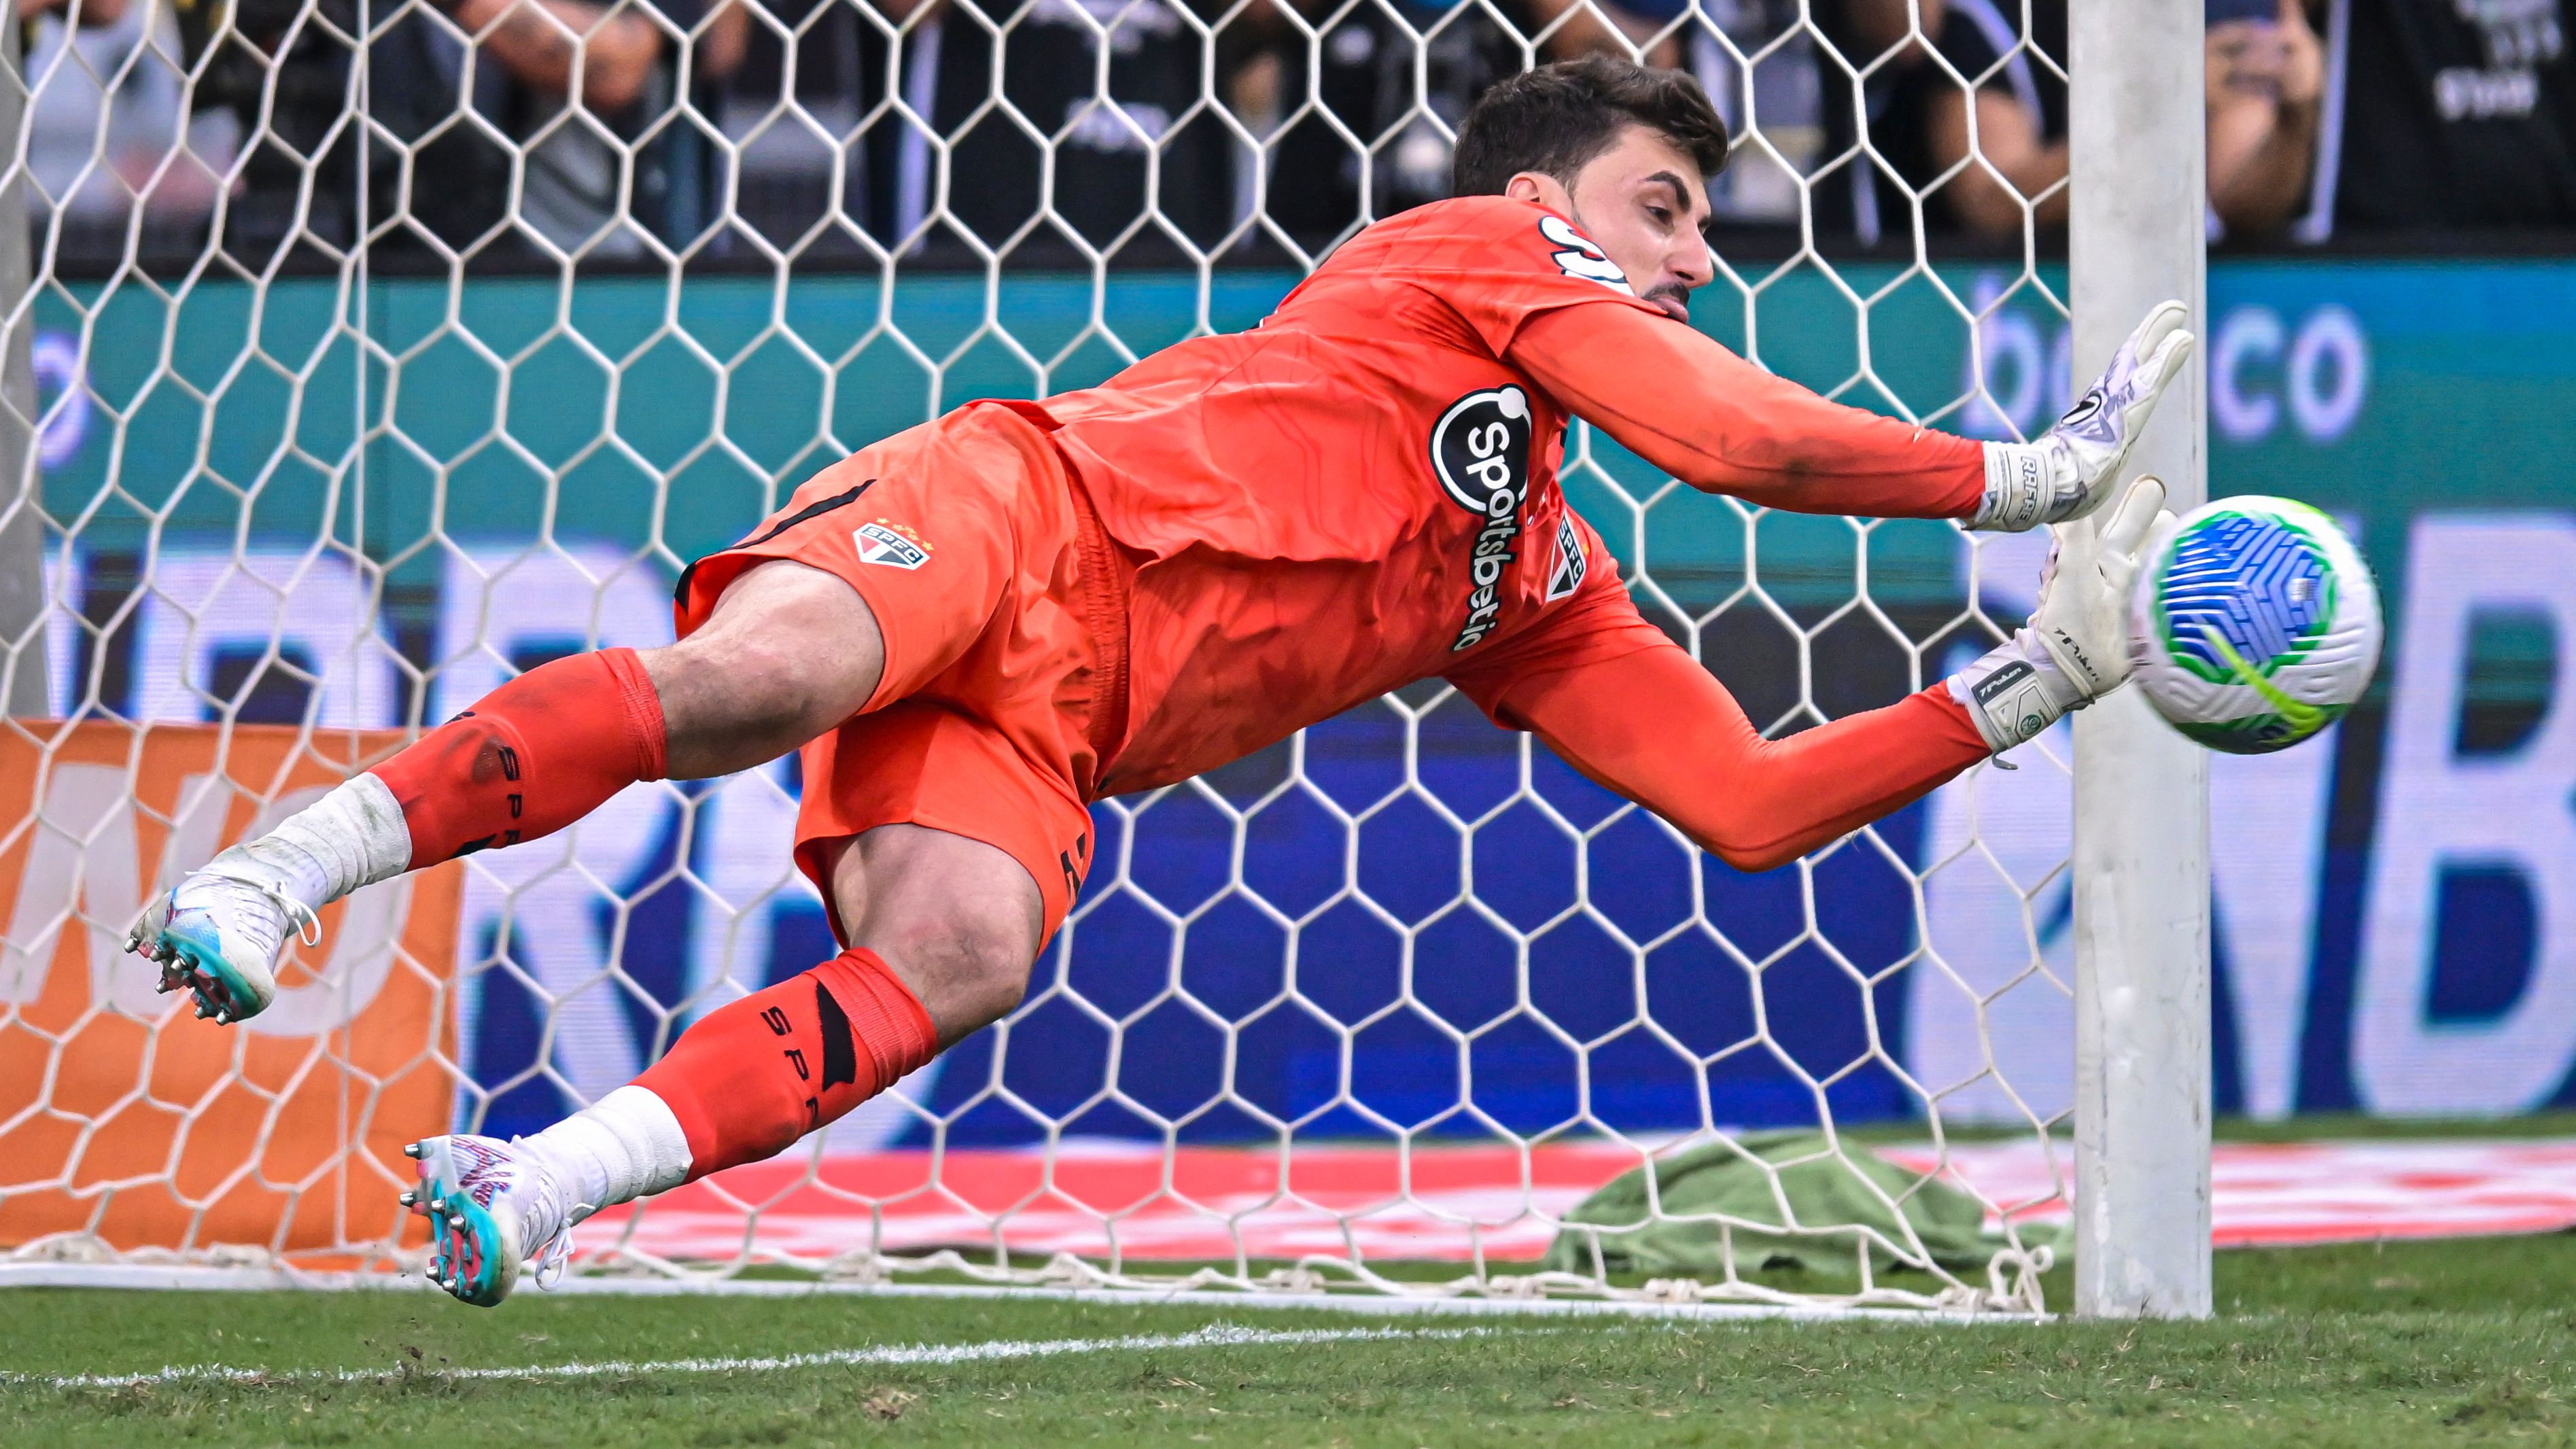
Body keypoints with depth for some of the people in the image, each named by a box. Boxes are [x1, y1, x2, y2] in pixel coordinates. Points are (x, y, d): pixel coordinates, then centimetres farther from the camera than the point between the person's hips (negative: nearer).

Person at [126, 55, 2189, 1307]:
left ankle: (539, 1188, -37)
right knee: (749, 682, -39)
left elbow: (1757, 805, 26)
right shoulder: (1482, 249, 10)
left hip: (1037, 728, 6)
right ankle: (290, 864, -34)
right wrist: (2026, 475, 6)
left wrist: (2037, 684, 22)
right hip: (994, 518, -6)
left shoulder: (1541, 593, 29)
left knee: (962, 963, -29)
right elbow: (1747, 438, -4)